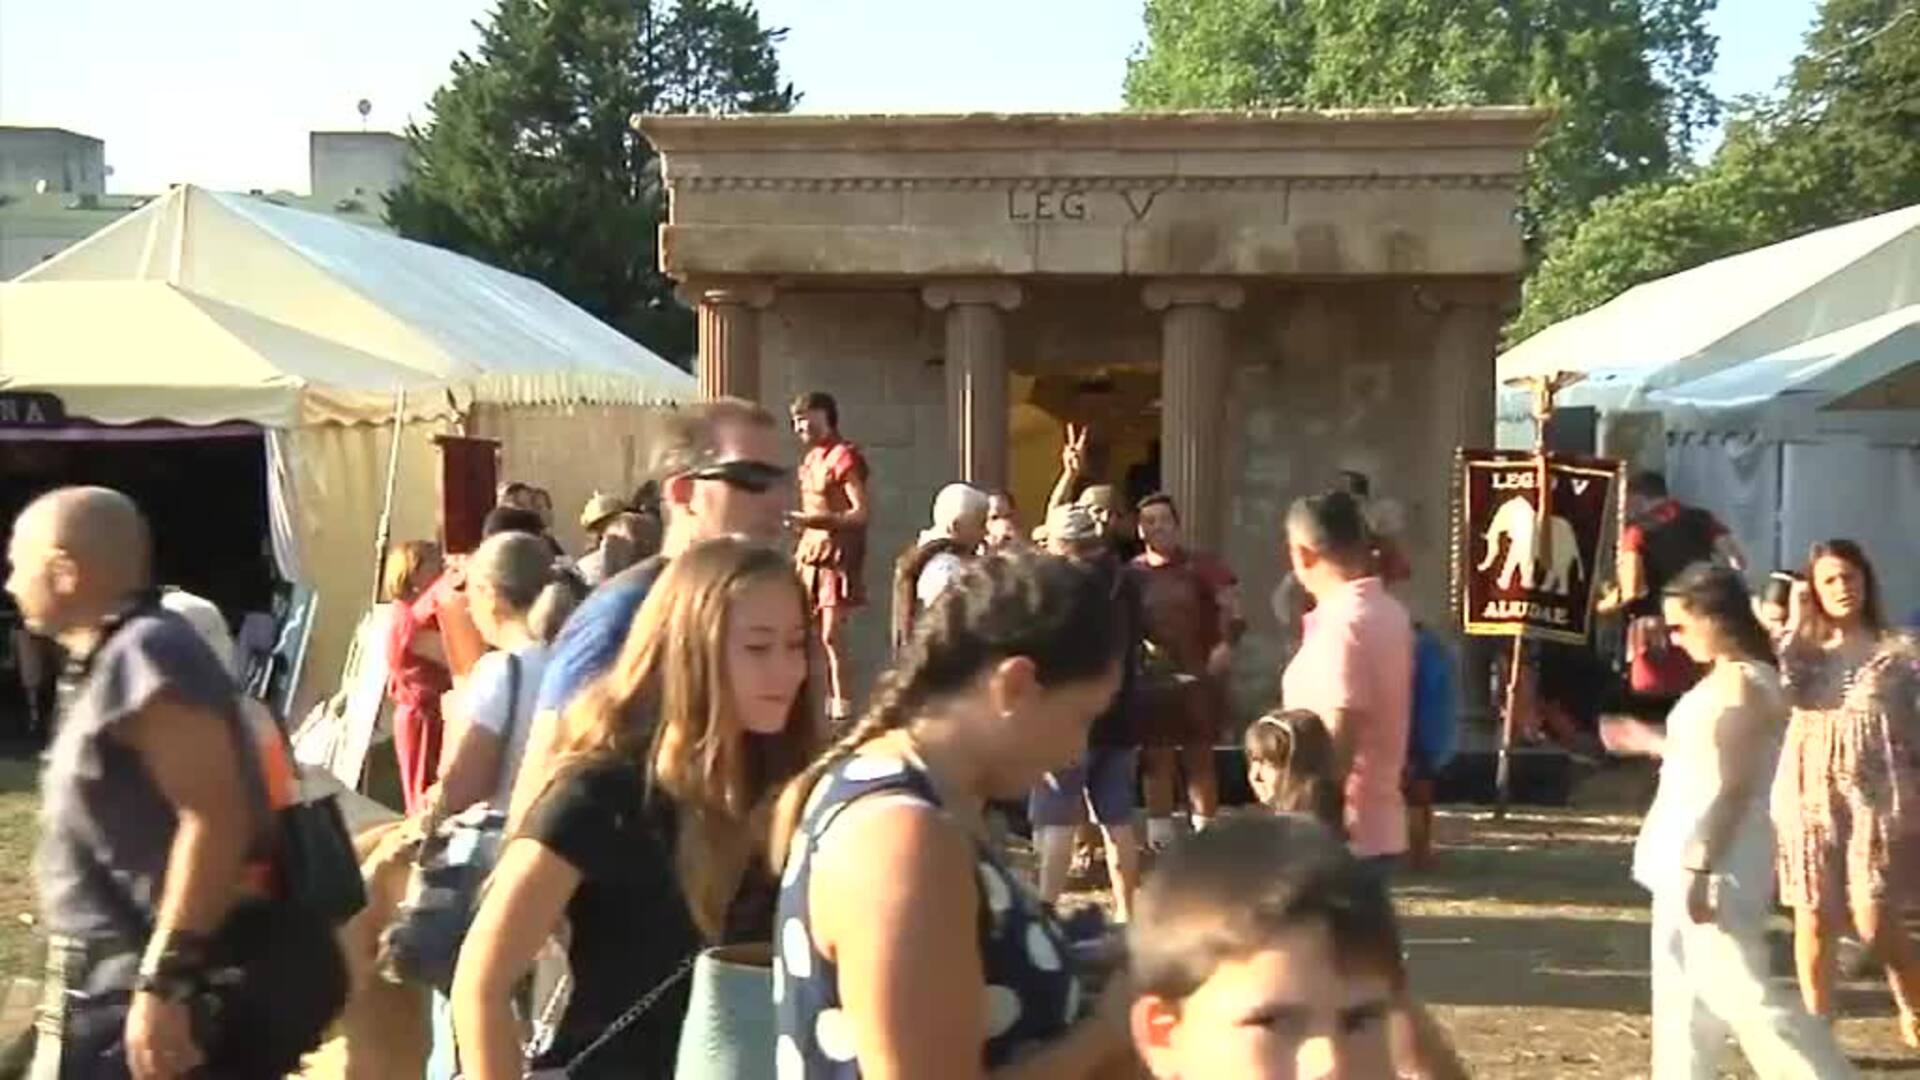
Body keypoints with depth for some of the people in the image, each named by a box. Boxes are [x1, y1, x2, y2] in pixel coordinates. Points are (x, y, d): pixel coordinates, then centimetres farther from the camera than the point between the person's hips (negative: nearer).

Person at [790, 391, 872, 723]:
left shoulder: (844, 456, -9)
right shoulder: (812, 458, 16)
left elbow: (860, 513, -16)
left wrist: (810, 520, -23)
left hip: (837, 553, -8)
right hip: (811, 550, 8)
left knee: (832, 635, -11)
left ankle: (842, 709, -7)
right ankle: (828, 703, 12)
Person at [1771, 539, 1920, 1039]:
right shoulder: (1803, 649, 8)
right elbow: (1778, 689, -15)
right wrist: (1796, 623, -9)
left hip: (1876, 797, -2)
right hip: (1809, 796, 2)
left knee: (1876, 922, -5)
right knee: (1813, 920, 5)